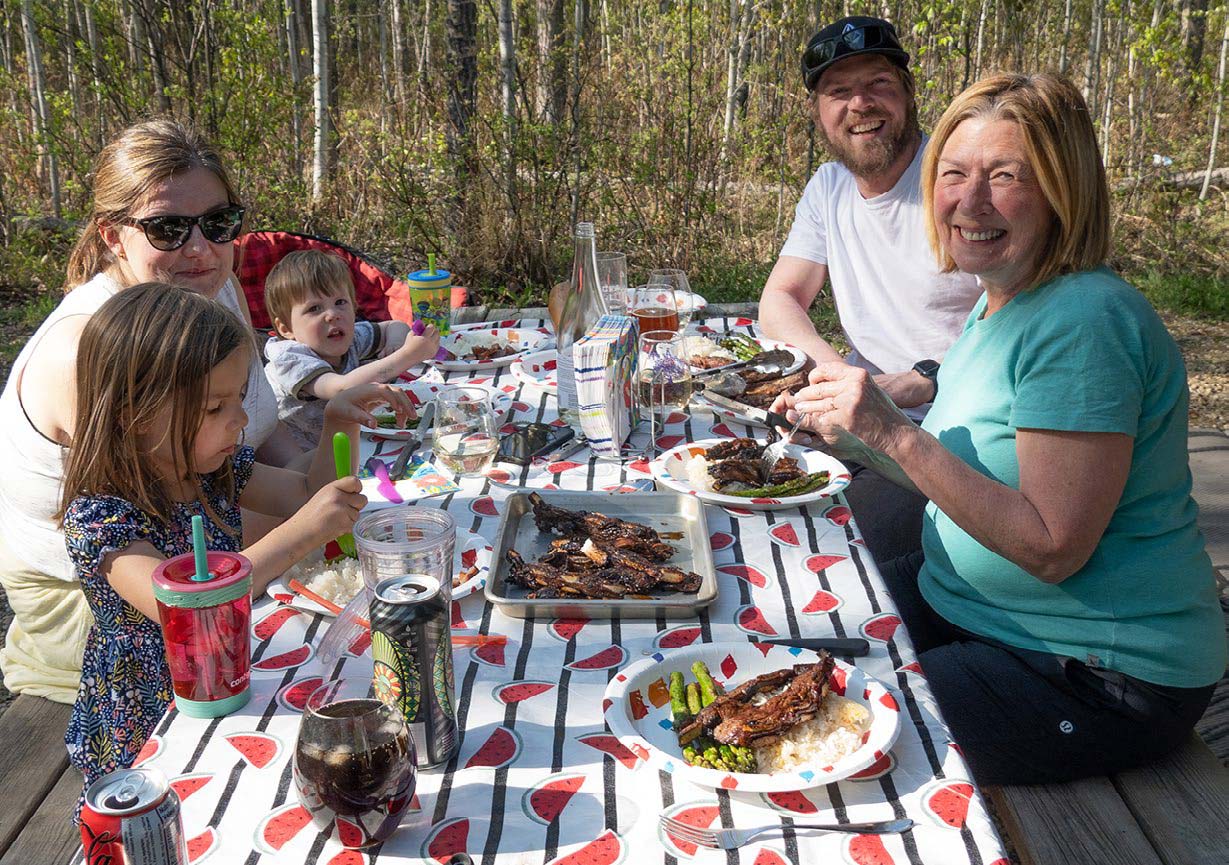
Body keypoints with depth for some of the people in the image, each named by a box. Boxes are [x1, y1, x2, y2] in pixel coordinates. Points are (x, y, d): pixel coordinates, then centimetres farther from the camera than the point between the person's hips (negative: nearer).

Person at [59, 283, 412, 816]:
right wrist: (297, 537, -44)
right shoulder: (98, 514, -23)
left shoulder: (217, 468, -1)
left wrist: (339, 427, -6)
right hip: (150, 731, -6)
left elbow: (308, 495, 11)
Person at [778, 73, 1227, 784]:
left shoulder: (1085, 320, -24)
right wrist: (861, 436, 0)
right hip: (972, 609, 9)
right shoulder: (1001, 304, 6)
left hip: (1104, 676, -9)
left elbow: (1053, 548, -26)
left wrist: (895, 436, -29)